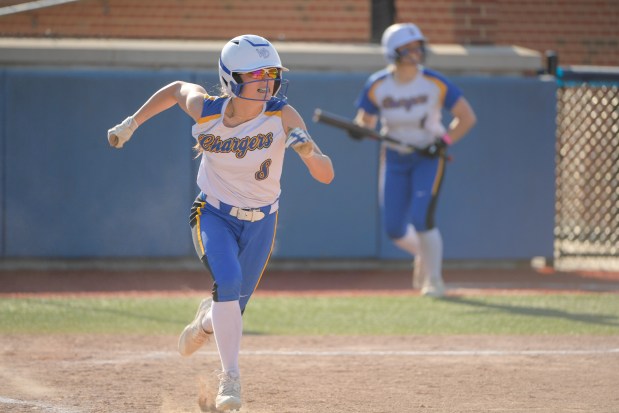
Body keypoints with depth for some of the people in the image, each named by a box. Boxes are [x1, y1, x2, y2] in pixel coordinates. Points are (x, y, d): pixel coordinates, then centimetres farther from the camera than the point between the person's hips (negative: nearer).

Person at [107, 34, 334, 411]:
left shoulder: (283, 117, -24)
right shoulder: (205, 111, -20)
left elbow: (326, 176, -28)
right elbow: (177, 88, 3)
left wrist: (309, 151, -49)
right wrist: (131, 124, 8)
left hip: (261, 221, 1)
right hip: (214, 216, -1)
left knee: (233, 307, 11)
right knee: (228, 282, -28)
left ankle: (206, 320, 50)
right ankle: (230, 380, -18)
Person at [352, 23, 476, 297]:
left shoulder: (435, 84, -15)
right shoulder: (377, 86, -10)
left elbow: (467, 117, -9)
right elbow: (365, 120, -1)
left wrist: (444, 143, -22)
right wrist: (359, 128, -24)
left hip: (429, 158, -3)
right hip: (394, 158, 3)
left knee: (422, 220, -18)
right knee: (394, 229, 2)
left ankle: (434, 281, 1)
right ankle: (423, 254, 36)